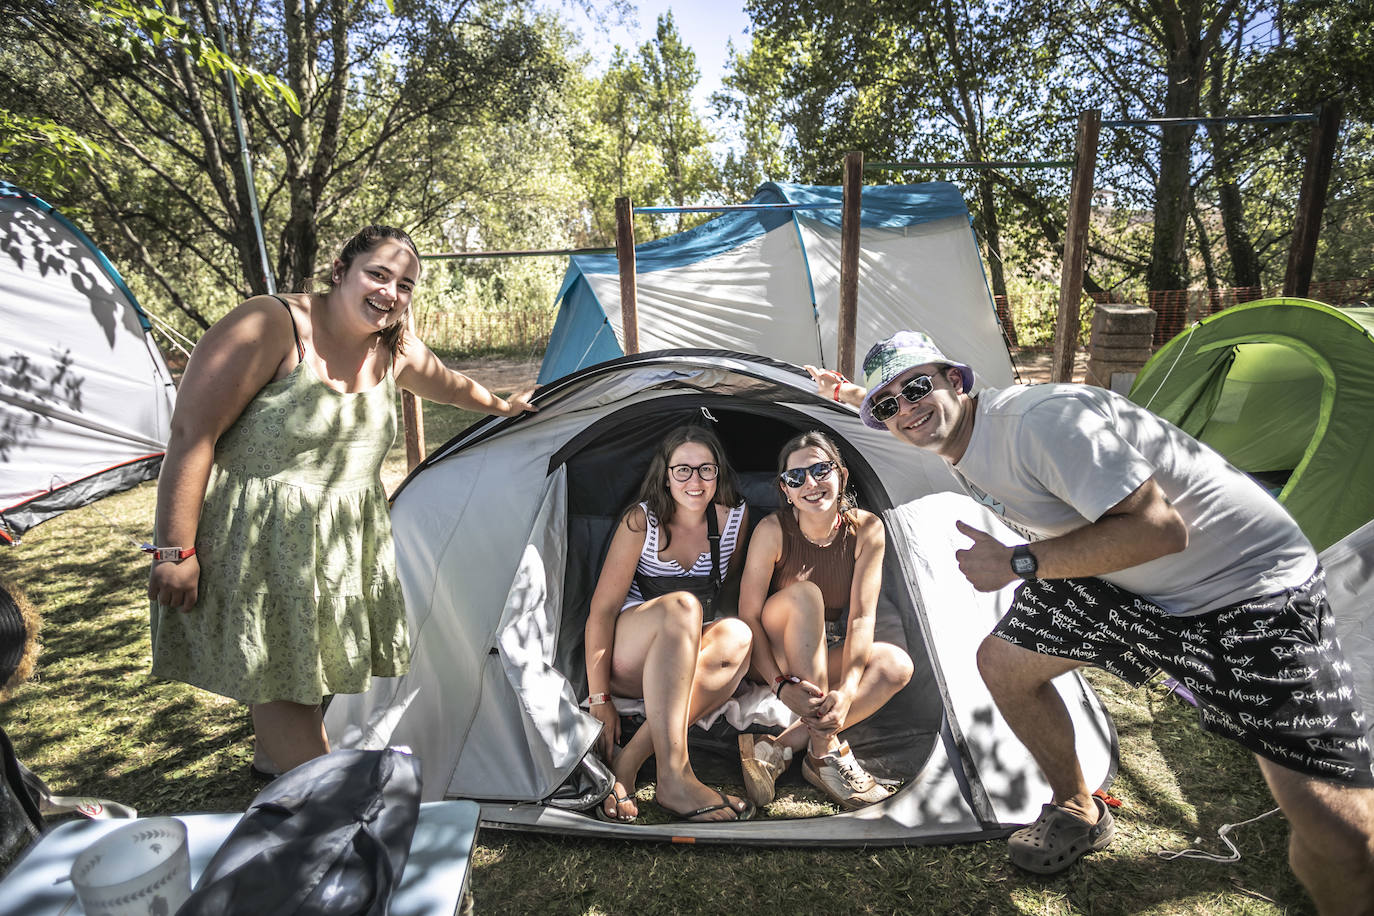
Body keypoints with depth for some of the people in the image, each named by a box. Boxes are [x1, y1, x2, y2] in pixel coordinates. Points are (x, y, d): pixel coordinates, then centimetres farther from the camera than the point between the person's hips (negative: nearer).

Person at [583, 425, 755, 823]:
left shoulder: (734, 517, -4)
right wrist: (598, 699, -18)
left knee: (737, 636, -31)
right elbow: (602, 609, -14)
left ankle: (627, 760, -29)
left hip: (681, 661, 4)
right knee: (681, 605, -36)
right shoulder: (641, 520, -13)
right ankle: (673, 777, -40)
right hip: (625, 658, -4)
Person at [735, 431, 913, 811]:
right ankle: (827, 752, -29)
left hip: (826, 659, 3)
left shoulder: (866, 529, -14)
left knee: (897, 665, -25)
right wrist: (781, 684, -33)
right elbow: (748, 615, -20)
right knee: (804, 594, -33)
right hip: (773, 657, -3)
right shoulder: (773, 531, -20)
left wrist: (847, 690, -33)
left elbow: (861, 617, -20)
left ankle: (779, 746, -24)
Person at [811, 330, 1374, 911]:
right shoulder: (954, 430, -2)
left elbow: (1159, 529, -31)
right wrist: (849, 394, 20)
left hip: (1244, 585, -7)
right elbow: (909, 417, 24)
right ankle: (1077, 813, 28)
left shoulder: (1043, 417, -31)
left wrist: (1016, 563, -27)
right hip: (1116, 580, 8)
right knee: (1002, 662, 7)